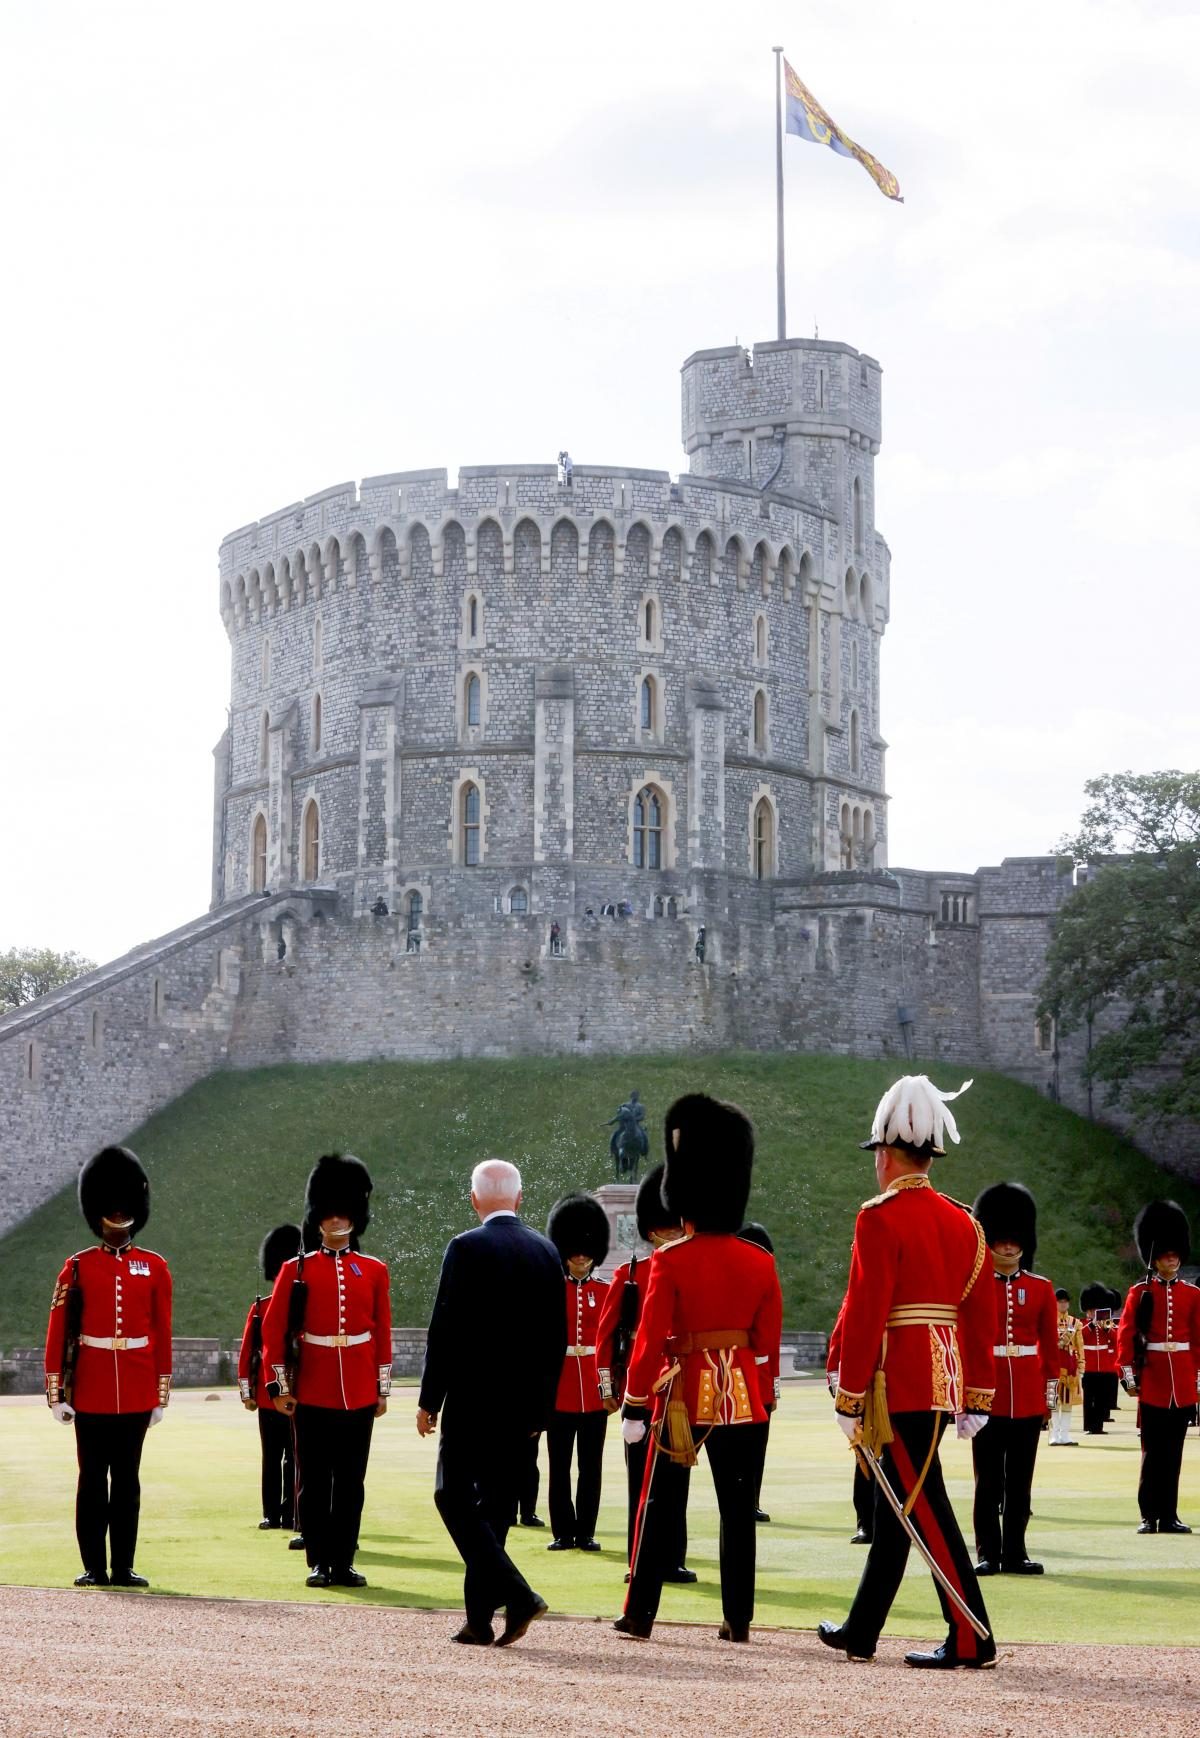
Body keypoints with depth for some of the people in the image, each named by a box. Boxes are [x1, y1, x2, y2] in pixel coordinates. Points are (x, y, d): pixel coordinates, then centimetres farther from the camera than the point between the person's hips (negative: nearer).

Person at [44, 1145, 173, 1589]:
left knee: (127, 1478, 5)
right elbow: (58, 1332, 0)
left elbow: (162, 1335, 7)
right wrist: (56, 1393, -4)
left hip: (137, 1395, 1)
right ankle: (94, 1567, 7)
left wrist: (162, 1394, 5)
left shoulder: (154, 1268, 6)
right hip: (91, 1392, -1)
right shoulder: (77, 1267, 1)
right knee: (93, 1477, 2)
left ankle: (123, 1567, 9)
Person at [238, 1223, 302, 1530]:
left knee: (294, 1459, 1)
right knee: (271, 1458, 6)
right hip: (268, 1397, 1)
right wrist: (246, 1393, 2)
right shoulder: (259, 1309, 5)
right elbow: (246, 1353, 7)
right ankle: (272, 1514, 11)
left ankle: (290, 1514, 7)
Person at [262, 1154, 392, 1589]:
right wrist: (280, 1385, -4)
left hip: (358, 1395, 2)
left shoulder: (374, 1271, 7)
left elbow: (382, 1333, 9)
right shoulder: (297, 1270, 1)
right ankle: (319, 1563, 8)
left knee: (350, 1483, 4)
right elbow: (274, 1330, 1)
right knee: (314, 1482, 2)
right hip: (312, 1394, -2)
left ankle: (344, 1562, 10)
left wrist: (383, 1388, 7)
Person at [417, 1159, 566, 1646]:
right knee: (496, 1506, 11)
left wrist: (429, 1400, -4)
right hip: (522, 1407, 6)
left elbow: (444, 1329, -12)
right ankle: (479, 1619, 11)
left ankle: (517, 1594, -16)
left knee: (455, 1498, 0)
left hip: (471, 1402, -5)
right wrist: (541, 1408, 17)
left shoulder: (465, 1249, -10)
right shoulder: (546, 1251, 7)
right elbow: (557, 1337, 10)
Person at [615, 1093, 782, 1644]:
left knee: (660, 1509, 6)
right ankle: (738, 1620, 6)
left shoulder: (670, 1262, -11)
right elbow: (768, 1339, 7)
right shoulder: (760, 1263, 1)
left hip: (682, 1396, -3)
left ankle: (639, 1614, 8)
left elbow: (650, 1339, -13)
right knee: (738, 1511, 7)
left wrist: (634, 1406, -8)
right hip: (743, 1399, 3)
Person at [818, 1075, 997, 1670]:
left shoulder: (880, 1218, -11)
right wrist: (977, 1397, 16)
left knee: (924, 1508, -5)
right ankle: (861, 1631, 23)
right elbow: (980, 1317, 12)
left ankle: (971, 1639, -7)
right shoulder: (962, 1222, 11)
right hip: (946, 1377, 8)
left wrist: (848, 1397, -10)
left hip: (899, 1384, -8)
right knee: (894, 1505, 14)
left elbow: (864, 1313, -15)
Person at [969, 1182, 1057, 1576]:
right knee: (988, 1480, 1)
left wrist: (1050, 1391, 6)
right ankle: (988, 1553, 6)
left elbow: (1050, 1345, 9)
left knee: (1020, 1480, 5)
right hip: (986, 1392, -2)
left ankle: (1015, 1552, 12)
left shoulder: (1041, 1289, 7)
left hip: (1028, 1396, 2)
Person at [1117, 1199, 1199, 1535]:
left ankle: (1169, 1515, 11)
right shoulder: (1140, 1292, 1)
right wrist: (1128, 1374, -8)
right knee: (1152, 1451, 0)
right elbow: (1125, 1335, -2)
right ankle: (1149, 1516, 4)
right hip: (1152, 1381, -2)